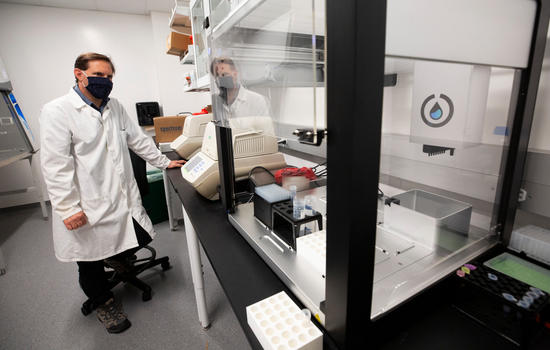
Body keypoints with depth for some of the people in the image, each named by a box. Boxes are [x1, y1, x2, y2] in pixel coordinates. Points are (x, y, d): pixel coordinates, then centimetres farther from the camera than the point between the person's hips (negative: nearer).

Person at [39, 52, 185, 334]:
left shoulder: (115, 107, 9)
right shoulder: (57, 111, -12)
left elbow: (138, 139, 15)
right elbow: (56, 166, -16)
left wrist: (164, 162, 15)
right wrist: (68, 208, -18)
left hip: (124, 200, 5)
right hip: (87, 209, -5)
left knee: (139, 240, 10)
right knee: (91, 265, 13)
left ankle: (118, 260, 45)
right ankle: (104, 303, 41)